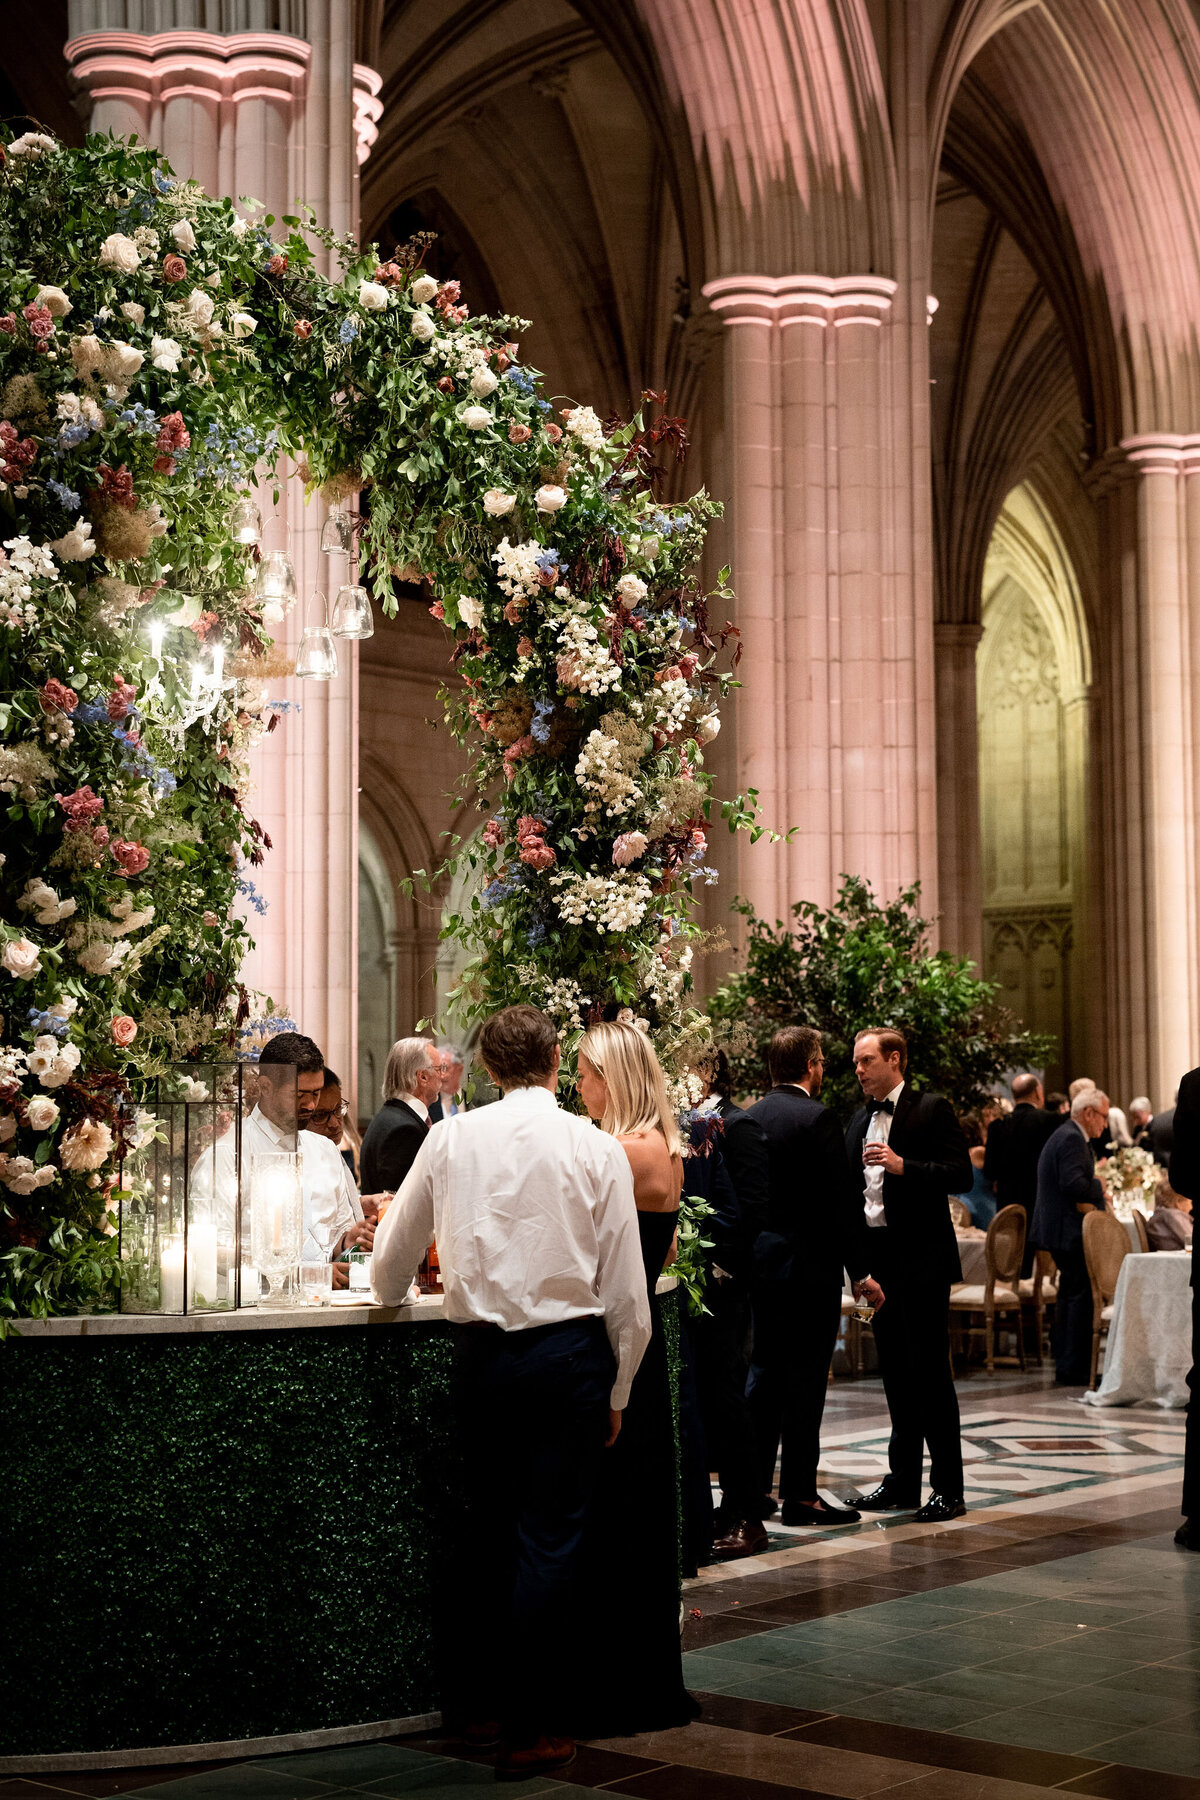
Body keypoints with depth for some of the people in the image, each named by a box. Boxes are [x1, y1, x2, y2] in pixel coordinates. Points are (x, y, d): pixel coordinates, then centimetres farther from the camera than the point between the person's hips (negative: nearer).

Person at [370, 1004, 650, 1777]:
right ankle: (532, 1728, 7)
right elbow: (627, 1292, -3)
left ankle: (478, 1702, 29)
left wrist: (392, 1294, 36)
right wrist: (619, 1390, 8)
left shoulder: (451, 1140, 2)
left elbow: (391, 1260, 14)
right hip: (569, 1350, -3)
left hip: (481, 1350, 3)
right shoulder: (596, 1149, -3)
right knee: (551, 1537, 3)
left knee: (486, 1525, 18)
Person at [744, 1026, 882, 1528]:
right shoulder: (816, 1119, -14)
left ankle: (754, 1486, 19)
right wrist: (861, 1271, -10)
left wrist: (746, 1257, 17)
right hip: (808, 1266, -7)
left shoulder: (748, 1118, 6)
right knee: (805, 1380, -1)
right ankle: (800, 1495, 3)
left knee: (764, 1374, 14)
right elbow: (841, 1201, -15)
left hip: (760, 1262, 7)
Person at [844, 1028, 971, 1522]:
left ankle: (948, 1486, 0)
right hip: (877, 1259, 7)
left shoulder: (932, 1109, -4)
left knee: (930, 1370, -5)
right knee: (896, 1371, 11)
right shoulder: (859, 1122, 16)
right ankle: (902, 1481, 17)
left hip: (921, 1259, -7)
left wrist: (903, 1166, -22)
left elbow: (960, 1175, -12)